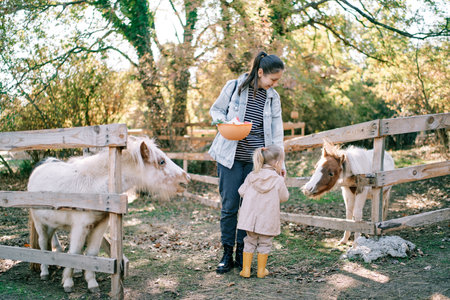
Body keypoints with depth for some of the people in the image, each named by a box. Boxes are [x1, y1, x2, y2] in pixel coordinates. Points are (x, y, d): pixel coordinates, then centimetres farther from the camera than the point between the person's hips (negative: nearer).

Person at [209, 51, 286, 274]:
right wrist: (224, 123, -13)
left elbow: (276, 132, 8)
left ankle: (242, 254, 18)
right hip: (230, 156, -2)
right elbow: (216, 109, 8)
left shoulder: (273, 97, 5)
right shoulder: (234, 87, -4)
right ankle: (227, 254, 13)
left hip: (256, 160, 2)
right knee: (229, 206, -1)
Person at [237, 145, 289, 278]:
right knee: (264, 244, 12)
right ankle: (261, 270, 19)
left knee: (250, 242, 15)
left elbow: (241, 192, 4)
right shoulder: (278, 180, -10)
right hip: (268, 220, -3)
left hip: (250, 218, 3)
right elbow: (284, 197, 2)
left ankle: (246, 269, 14)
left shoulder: (252, 176, -1)